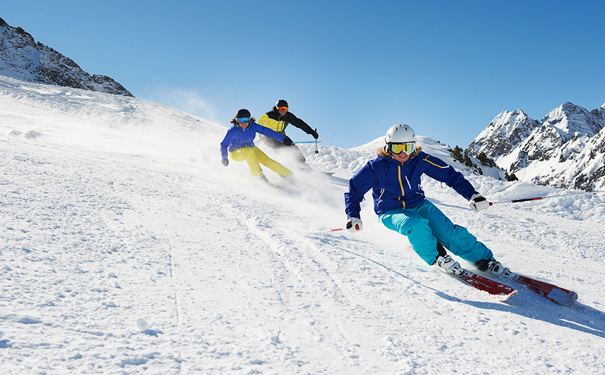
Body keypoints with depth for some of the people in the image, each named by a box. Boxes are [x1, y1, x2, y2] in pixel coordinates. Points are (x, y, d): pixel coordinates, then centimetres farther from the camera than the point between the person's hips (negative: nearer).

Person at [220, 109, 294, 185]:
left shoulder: (253, 126, -17)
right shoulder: (233, 131, -26)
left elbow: (267, 131, -18)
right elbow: (224, 145, -26)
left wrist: (283, 139, -22)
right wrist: (224, 158, -43)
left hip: (251, 148, 4)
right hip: (236, 153, -4)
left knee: (267, 161, -11)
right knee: (249, 150, -36)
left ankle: (289, 174, 4)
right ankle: (258, 174, -26)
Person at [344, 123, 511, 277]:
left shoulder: (420, 160, -9)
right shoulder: (376, 167, -15)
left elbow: (450, 175, -2)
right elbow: (354, 190, -6)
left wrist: (473, 195, -10)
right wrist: (353, 217, -20)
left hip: (418, 205, 3)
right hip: (391, 212, -2)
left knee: (448, 231, -18)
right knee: (417, 225, -35)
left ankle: (484, 260, -3)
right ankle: (436, 257, -9)